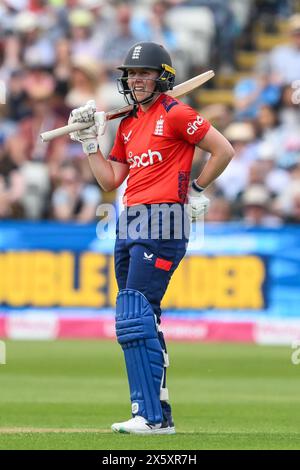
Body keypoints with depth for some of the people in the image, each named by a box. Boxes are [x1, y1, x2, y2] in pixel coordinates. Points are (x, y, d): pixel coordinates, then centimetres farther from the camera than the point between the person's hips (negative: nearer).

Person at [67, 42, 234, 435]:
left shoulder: (175, 114, -6)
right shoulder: (128, 124, 18)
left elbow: (224, 150, -6)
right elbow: (110, 181, 17)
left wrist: (196, 190, -1)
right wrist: (89, 142, 11)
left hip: (162, 223, -9)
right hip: (130, 224, 9)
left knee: (134, 319, -15)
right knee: (142, 321, 11)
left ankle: (151, 416, -15)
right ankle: (158, 413, 17)